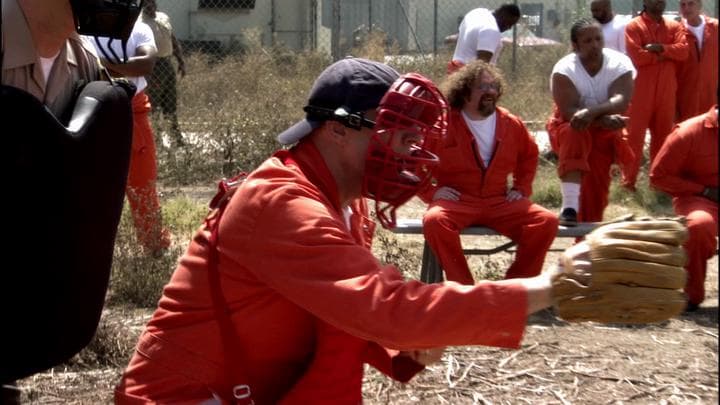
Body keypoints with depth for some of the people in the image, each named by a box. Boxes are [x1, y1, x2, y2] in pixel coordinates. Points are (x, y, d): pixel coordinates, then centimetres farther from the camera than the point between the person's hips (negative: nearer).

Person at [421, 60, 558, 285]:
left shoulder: (511, 125, 9)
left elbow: (529, 155, 29)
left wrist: (522, 187, 17)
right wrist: (430, 191, -7)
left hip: (499, 203, 3)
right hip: (456, 202, -3)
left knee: (547, 221, -19)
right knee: (434, 220, -38)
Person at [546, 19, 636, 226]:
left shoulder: (620, 63, -17)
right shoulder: (564, 69, -23)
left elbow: (621, 101, -32)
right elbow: (568, 111, -32)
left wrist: (591, 112, -49)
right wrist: (603, 119, -45)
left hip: (605, 130, 3)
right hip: (571, 127, -3)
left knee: (596, 187, 1)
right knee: (574, 135, -37)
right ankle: (570, 207, -44)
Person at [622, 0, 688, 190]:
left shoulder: (674, 26, 11)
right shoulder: (633, 26, -3)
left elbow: (683, 51, -4)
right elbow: (637, 56, -16)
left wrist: (661, 48, -17)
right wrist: (665, 54, -7)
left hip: (667, 91, 4)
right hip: (640, 91, -4)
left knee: (663, 135, 9)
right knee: (635, 135, -3)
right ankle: (629, 180, 1)